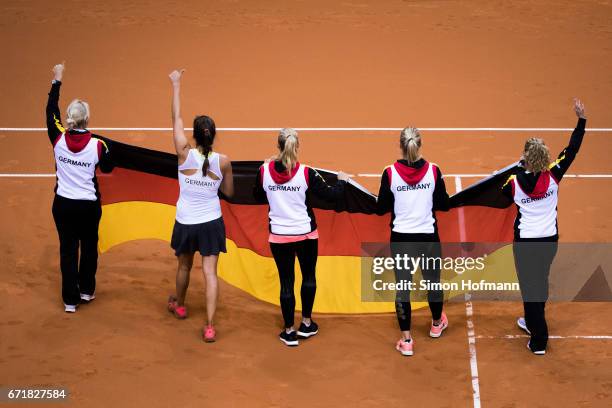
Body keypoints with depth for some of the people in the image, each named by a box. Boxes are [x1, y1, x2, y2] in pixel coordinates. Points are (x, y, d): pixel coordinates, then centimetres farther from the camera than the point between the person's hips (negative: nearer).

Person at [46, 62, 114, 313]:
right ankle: (86, 290, 30)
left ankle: (70, 299, 9)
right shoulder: (97, 145, -16)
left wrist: (57, 80, 12)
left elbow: (50, 110, 3)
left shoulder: (58, 139, -12)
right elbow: (108, 169, 2)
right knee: (89, 247, 19)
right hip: (89, 205, -1)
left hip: (63, 204, 1)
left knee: (68, 249, 7)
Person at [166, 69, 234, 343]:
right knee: (210, 272, -1)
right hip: (211, 223, 0)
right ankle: (209, 327, -7)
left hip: (186, 223, 0)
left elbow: (176, 118, -5)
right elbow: (229, 192, 3)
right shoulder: (223, 162, -11)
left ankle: (179, 305, 49)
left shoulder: (185, 154, -15)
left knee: (184, 266, 24)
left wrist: (176, 85, 3)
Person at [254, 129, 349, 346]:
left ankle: (289, 332, 13)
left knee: (286, 282, 8)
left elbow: (259, 197, 9)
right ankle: (306, 324, 28)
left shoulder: (264, 171, -9)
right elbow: (331, 195, -9)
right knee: (309, 276, 20)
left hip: (279, 236, 1)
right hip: (305, 234, -1)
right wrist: (342, 181, 12)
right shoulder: (306, 173, -15)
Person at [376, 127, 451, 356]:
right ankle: (437, 324, 44)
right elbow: (444, 205, -1)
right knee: (433, 282, 22)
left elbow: (381, 209, -3)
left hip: (401, 238, -1)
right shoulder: (433, 171, -8)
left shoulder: (390, 173, -10)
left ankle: (406, 341, 3)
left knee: (402, 288, 5)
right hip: (429, 238, 1)